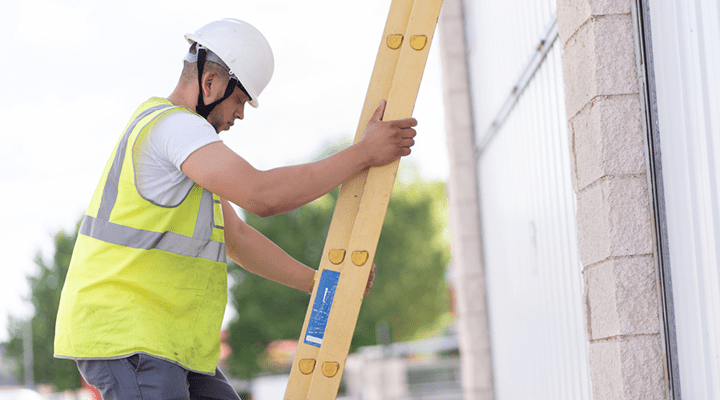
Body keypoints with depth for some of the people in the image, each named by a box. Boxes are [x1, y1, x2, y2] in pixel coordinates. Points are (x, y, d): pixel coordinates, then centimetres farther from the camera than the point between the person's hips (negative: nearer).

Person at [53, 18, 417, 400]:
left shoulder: (178, 130, 20)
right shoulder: (173, 124, -15)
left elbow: (237, 237, 23)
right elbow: (262, 194, -29)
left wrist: (318, 282, 18)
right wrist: (363, 153, -23)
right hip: (122, 335, -11)